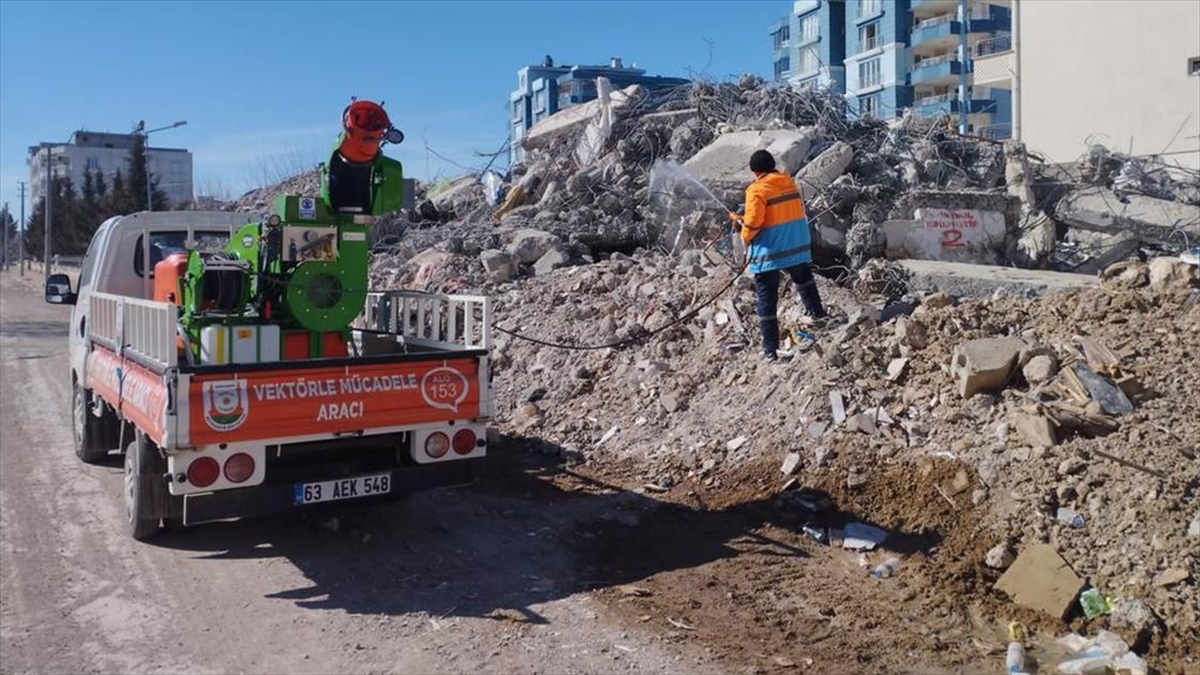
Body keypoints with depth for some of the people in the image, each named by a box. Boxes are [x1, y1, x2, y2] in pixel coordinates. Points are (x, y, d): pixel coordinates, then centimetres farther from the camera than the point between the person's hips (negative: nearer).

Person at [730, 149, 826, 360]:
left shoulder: (757, 189, -12)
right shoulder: (788, 181, 6)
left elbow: (753, 223, -17)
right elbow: (791, 211, 12)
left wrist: (745, 236, 6)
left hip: (769, 250, -6)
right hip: (797, 245, 6)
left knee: (766, 299, 1)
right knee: (803, 278, 32)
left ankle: (771, 349, 0)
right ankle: (816, 312, 50)